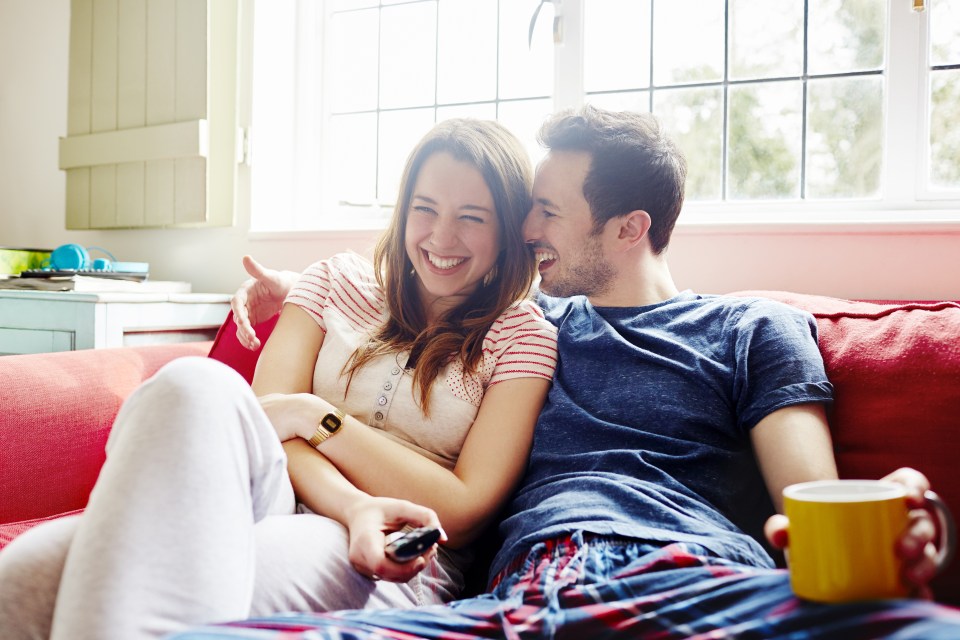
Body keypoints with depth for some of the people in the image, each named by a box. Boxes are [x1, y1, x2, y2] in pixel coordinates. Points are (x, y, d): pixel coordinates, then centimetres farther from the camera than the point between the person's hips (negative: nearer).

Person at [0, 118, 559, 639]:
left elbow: (464, 512, -3)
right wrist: (353, 505, -19)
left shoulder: (524, 335, 6)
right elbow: (270, 414, 2)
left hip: (399, 565, -4)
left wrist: (315, 417, -7)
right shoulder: (338, 281, 16)